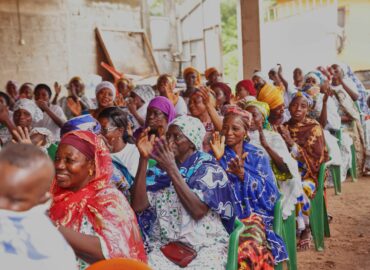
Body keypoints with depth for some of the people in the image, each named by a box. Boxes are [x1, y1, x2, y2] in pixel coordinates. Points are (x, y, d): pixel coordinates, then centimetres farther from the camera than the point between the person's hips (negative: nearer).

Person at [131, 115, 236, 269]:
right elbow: (138, 206, -6)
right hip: (164, 246, 2)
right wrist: (143, 159, -12)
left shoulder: (209, 170, -2)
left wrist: (172, 168, -19)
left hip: (205, 246, -2)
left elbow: (198, 211, -17)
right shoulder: (159, 170, 7)